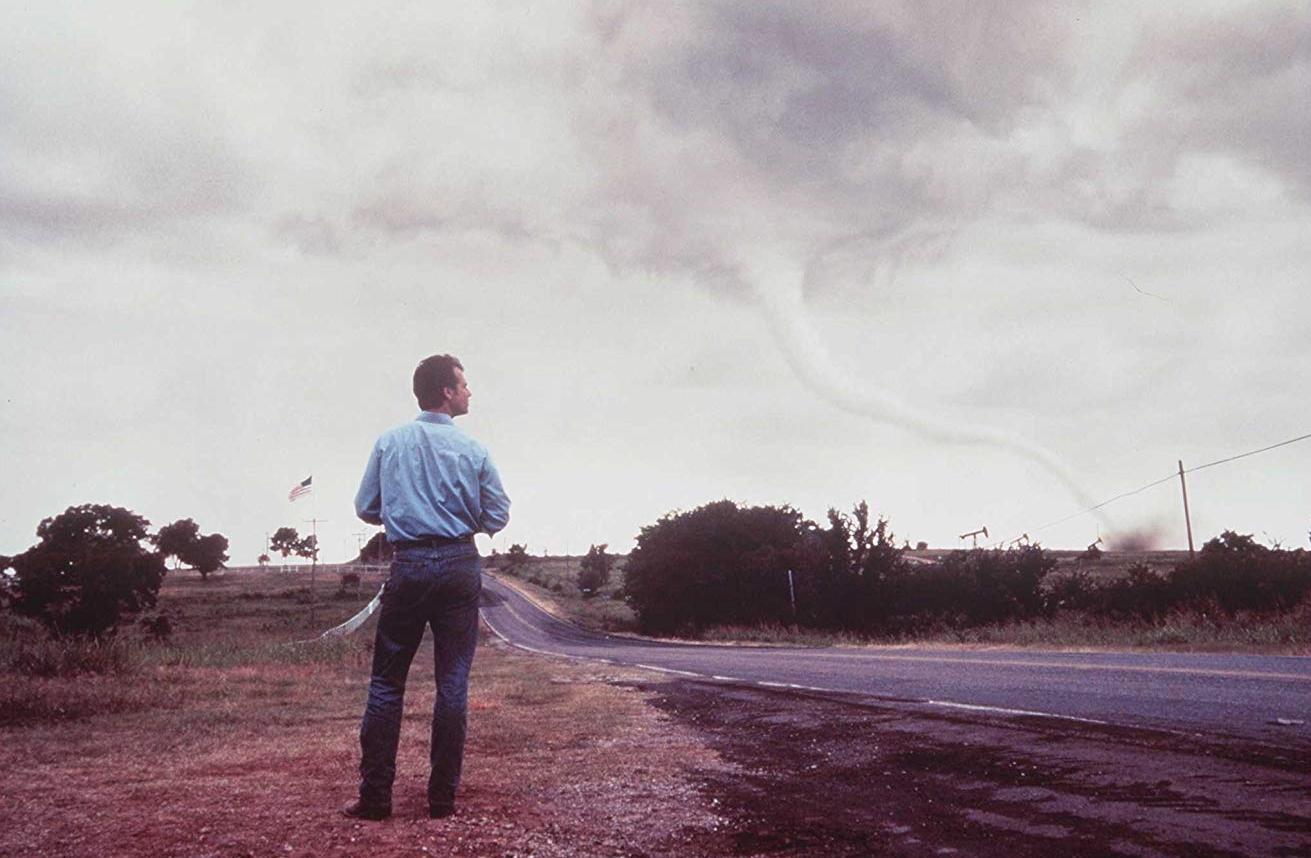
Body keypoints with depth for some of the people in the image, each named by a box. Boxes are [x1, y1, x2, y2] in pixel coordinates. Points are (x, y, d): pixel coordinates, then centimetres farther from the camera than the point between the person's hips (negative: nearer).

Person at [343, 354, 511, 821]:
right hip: (460, 566, -1)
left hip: (408, 566, 1)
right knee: (452, 683, 4)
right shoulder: (472, 450, -1)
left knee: (387, 682, 5)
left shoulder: (389, 442, 3)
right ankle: (443, 796, 7)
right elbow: (497, 517, 2)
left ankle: (375, 796, 4)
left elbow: (366, 508, 6)